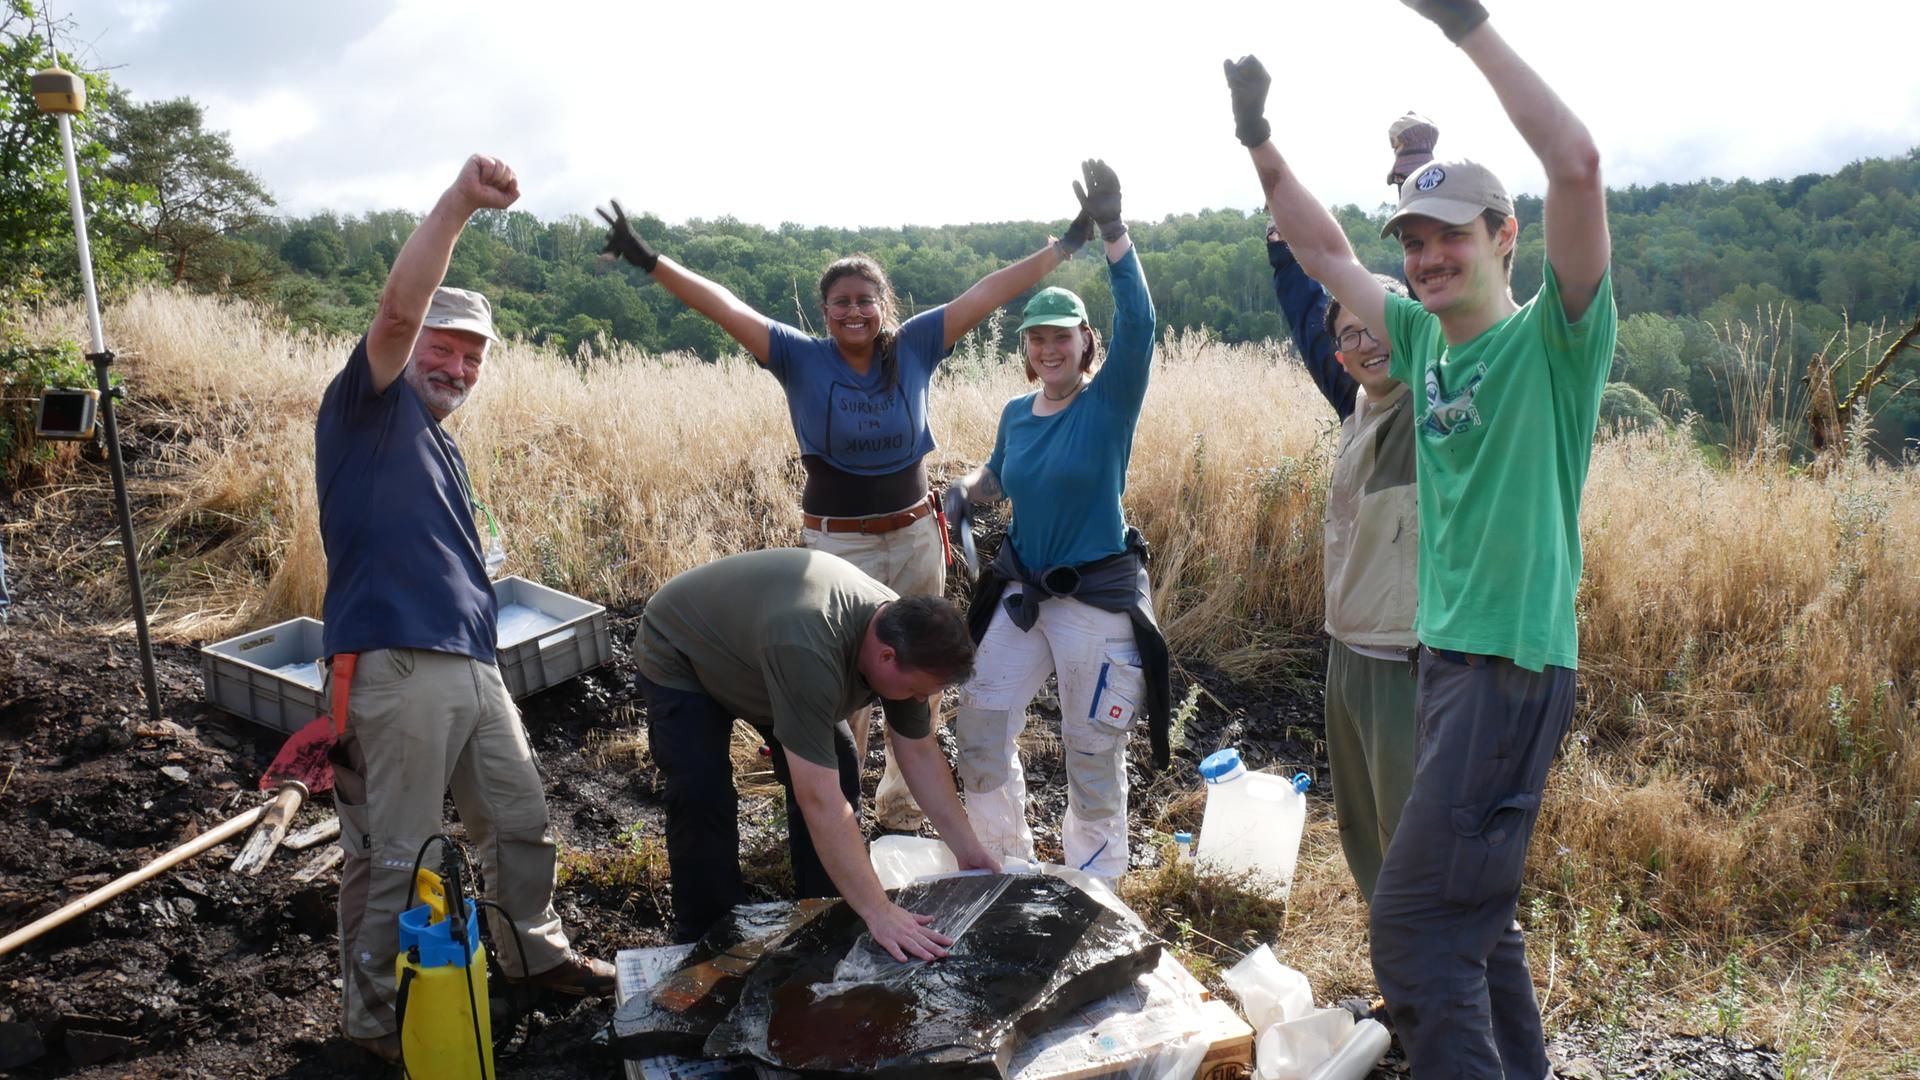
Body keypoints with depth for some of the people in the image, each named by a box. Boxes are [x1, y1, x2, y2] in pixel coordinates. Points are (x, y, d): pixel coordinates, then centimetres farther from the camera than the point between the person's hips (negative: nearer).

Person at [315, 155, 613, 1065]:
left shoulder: (442, 448, 23)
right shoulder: (371, 406, -1)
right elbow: (397, 311, -19)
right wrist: (457, 205, -29)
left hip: (473, 668, 9)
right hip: (396, 670, -9)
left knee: (520, 822, 19)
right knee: (391, 858, 1)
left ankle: (534, 954, 39)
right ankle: (374, 1016, 18)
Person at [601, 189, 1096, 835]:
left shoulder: (912, 349, -1)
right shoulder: (802, 360, -6)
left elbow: (987, 294, -3)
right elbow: (725, 308, -12)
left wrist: (1065, 247, -3)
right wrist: (650, 262, -20)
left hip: (916, 535, 3)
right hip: (838, 543, -3)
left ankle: (900, 801, 30)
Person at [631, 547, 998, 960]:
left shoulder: (903, 634, -21)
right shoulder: (809, 651, -45)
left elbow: (920, 753, -7)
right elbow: (818, 801, -45)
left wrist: (968, 849, -9)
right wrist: (879, 912, -43)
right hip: (680, 659, -7)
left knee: (838, 776, -3)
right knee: (703, 800, -20)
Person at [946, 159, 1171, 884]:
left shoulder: (1110, 401, -11)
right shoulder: (1017, 413, 5)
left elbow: (1138, 323, -28)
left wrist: (1112, 232, -37)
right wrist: (964, 491, 2)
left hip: (1098, 599, -6)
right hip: (1021, 591, 6)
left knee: (1093, 754, 6)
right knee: (979, 726, 9)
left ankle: (1093, 890, 27)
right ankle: (1007, 861, 30)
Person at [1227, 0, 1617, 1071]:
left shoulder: (1551, 337, -10)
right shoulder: (1425, 338, 10)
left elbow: (1577, 164, -24)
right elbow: (1326, 251, 21)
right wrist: (1262, 144, 11)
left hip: (1516, 664, -8)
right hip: (1447, 653, 8)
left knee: (1418, 921, -8)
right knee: (1477, 913, 19)